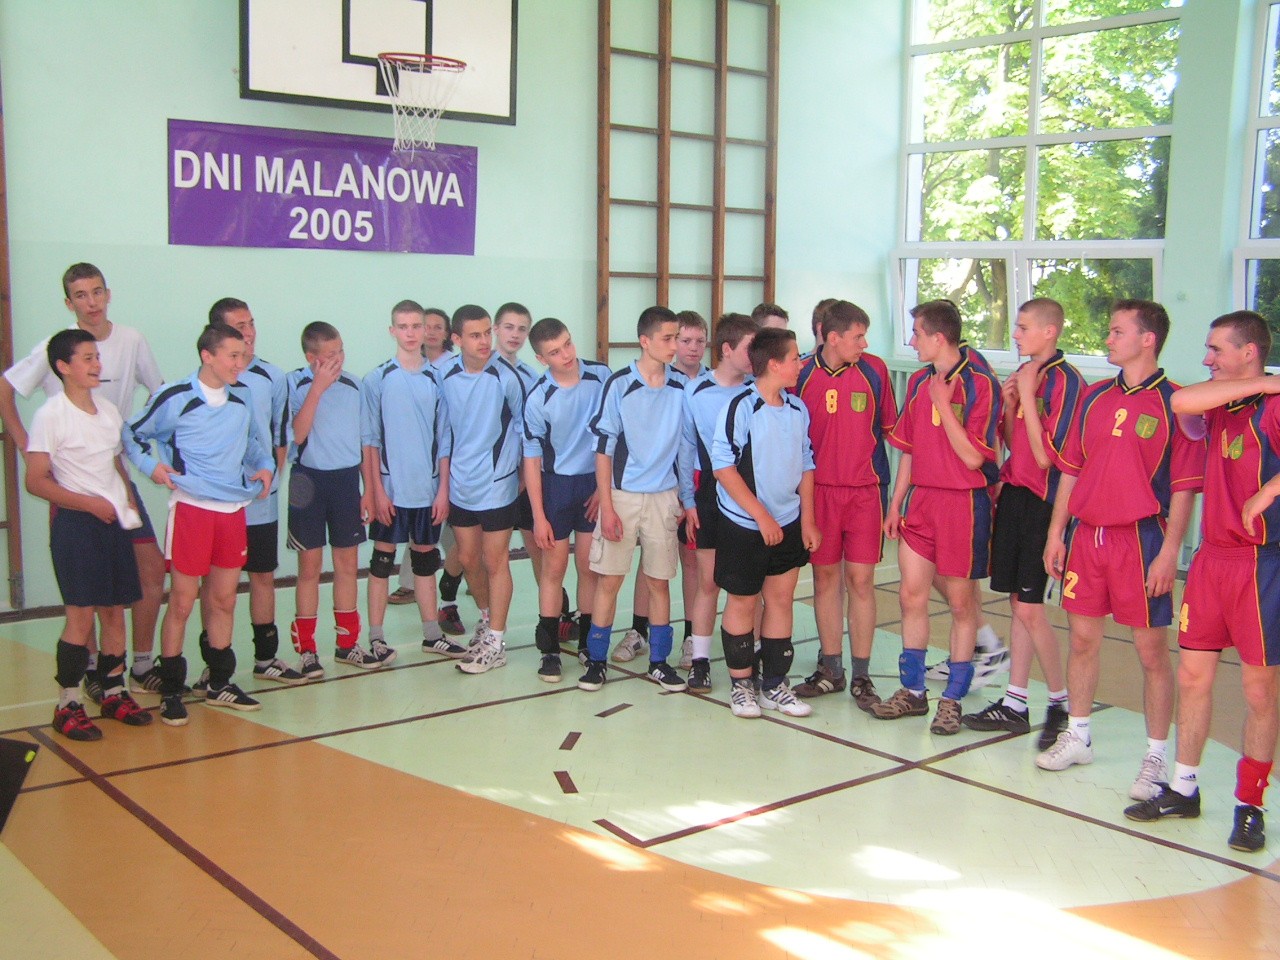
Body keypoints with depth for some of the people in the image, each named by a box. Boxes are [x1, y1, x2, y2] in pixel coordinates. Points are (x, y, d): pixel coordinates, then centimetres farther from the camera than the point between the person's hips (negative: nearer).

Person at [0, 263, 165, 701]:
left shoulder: (131, 341, 1)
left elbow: (160, 393, 14)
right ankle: (91, 667, 20)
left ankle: (142, 665, 13)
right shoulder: (54, 348, -8)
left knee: (151, 569, 0)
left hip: (117, 473, 3)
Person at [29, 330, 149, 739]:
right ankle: (67, 705, 3)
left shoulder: (108, 410, 11)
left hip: (114, 521, 6)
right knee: (81, 613, -7)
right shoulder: (50, 416, -8)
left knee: (115, 609, 9)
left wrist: (129, 502, 5)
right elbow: (36, 481, -11)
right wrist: (90, 503, -16)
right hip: (75, 524, -6)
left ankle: (114, 692, 21)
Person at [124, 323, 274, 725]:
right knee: (182, 603, 0)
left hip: (234, 510, 5)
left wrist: (265, 466, 8)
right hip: (191, 509, -5)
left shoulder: (241, 403, 9)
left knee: (224, 600, 12)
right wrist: (152, 466, -12)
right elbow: (134, 434, 3)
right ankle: (171, 692, 11)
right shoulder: (173, 398, -8)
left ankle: (220, 684, 24)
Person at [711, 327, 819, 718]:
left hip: (788, 523, 6)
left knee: (781, 599, 10)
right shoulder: (741, 407, -14)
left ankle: (774, 685, 20)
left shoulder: (797, 409, 5)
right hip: (744, 524, -6)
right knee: (742, 601, 5)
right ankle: (740, 684, 20)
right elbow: (723, 466, -16)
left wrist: (807, 520, 7)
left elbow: (806, 464, 12)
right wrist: (761, 515, -17)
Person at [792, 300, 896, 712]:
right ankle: (830, 669, 21)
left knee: (860, 580, 0)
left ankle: (861, 675, 10)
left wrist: (886, 479, 4)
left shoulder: (874, 370, -1)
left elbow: (889, 426, 8)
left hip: (865, 489, -1)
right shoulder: (802, 375, -1)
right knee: (825, 577, 8)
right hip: (819, 489, 1)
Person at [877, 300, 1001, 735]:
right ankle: (912, 690, 20)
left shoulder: (980, 385, -11)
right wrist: (895, 503, 11)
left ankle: (953, 699, 16)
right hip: (920, 499, 6)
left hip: (964, 501, -6)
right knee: (911, 595, 7)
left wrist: (943, 404, -17)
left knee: (960, 602, 5)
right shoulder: (919, 382, 10)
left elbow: (973, 457, -16)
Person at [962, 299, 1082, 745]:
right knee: (1018, 604, 11)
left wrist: (1027, 398, -17)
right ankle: (1015, 703, 19)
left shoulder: (1064, 380, -13)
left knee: (1029, 608, -5)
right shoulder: (1023, 374, 12)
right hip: (1014, 495, 8)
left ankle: (1062, 703, 11)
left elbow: (1046, 455, -17)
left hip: (1041, 502, -8)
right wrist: (1009, 404, 0)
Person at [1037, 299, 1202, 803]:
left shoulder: (1174, 403, -7)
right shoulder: (1093, 398, 10)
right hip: (1086, 533, 5)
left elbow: (1184, 487, -8)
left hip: (1141, 536, -5)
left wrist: (1169, 551, -13)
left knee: (1151, 650, 2)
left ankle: (1157, 757, 13)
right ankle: (1077, 737, 28)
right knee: (1082, 638, 13)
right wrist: (1056, 532, 9)